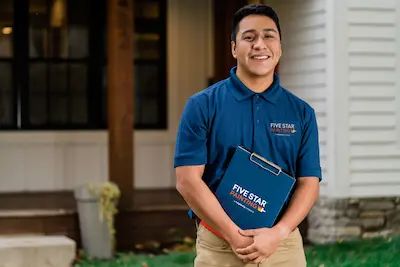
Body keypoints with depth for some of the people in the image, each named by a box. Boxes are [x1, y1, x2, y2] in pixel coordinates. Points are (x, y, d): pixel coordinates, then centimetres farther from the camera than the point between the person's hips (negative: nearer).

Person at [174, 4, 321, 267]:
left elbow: (309, 183, 2)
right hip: (219, 245, -2)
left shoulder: (301, 112, 5)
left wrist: (277, 233, -14)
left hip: (284, 244, 2)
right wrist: (234, 234, -14)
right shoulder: (202, 105, -1)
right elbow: (187, 179, -7)